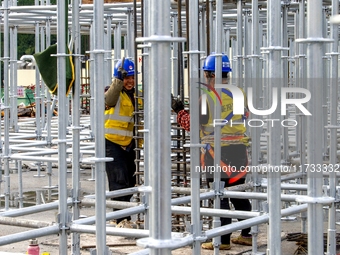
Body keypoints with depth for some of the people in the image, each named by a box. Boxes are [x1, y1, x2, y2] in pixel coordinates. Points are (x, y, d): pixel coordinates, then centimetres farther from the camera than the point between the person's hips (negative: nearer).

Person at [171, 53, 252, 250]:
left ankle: (223, 240, 3)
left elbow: (191, 124, -9)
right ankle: (246, 234, 20)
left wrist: (179, 110, 8)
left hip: (216, 153, -6)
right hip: (239, 150, 6)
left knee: (220, 197, 0)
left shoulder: (207, 96, -12)